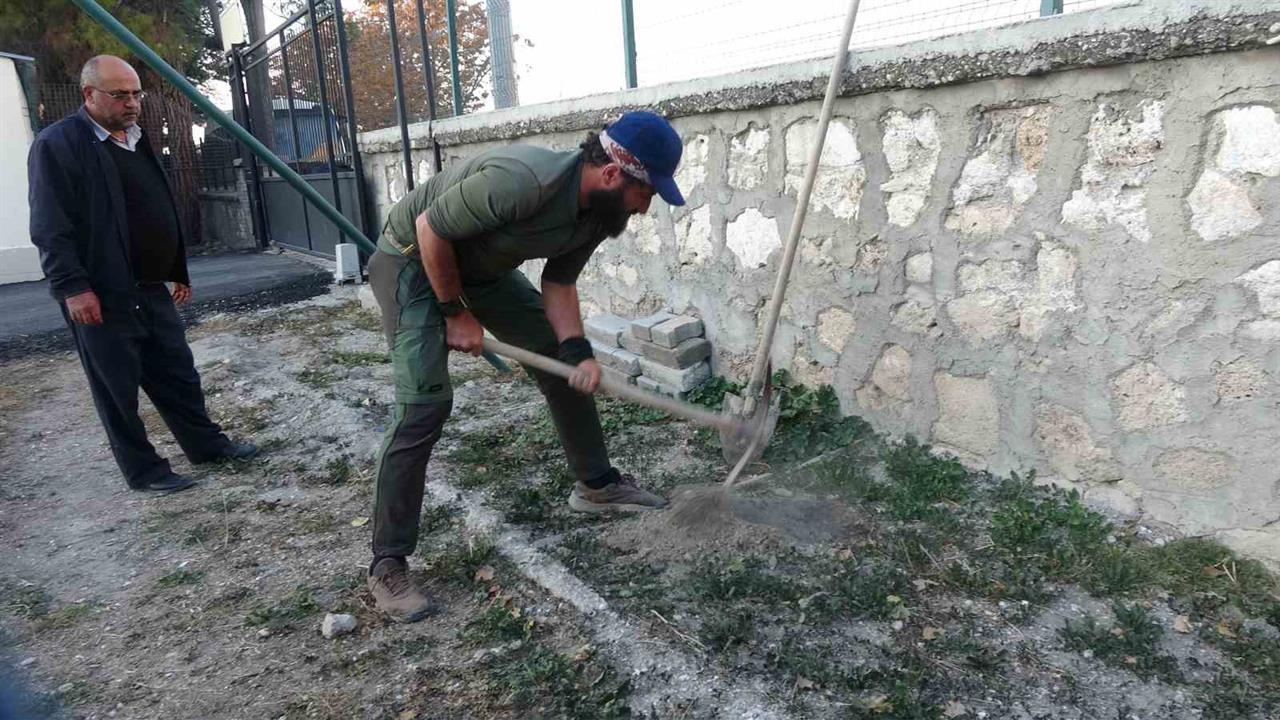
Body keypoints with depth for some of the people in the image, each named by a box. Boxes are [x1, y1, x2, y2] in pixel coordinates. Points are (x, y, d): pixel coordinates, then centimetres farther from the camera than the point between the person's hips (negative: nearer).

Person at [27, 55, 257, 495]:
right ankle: (144, 471, 15)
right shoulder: (57, 144, -10)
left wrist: (178, 271, 20)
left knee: (178, 373, 15)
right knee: (119, 387, 5)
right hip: (102, 296, -7)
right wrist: (72, 287, -20)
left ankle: (206, 444, 28)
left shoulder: (137, 140, 14)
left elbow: (161, 211, 20)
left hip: (151, 288, 7)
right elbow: (50, 228, -15)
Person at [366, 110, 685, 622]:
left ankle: (596, 484, 24)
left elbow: (559, 283, -3)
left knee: (563, 361, 7)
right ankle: (387, 567, -8)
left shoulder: (602, 211, -11)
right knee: (425, 405, -18)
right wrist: (456, 313, -17)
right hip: (414, 260, -8)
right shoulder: (523, 180, -37)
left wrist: (578, 350, -18)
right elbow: (429, 228, -27)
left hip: (482, 267, 8)